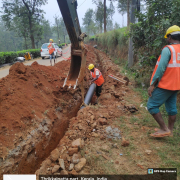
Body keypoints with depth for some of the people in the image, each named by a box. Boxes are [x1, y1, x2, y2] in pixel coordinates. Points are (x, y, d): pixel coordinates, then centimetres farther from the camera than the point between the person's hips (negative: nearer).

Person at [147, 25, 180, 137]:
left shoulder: (168, 49, -16)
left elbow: (161, 69, -21)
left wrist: (152, 85, -16)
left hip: (164, 85, -8)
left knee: (152, 106, 0)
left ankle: (164, 129, 4)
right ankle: (170, 130, 27)